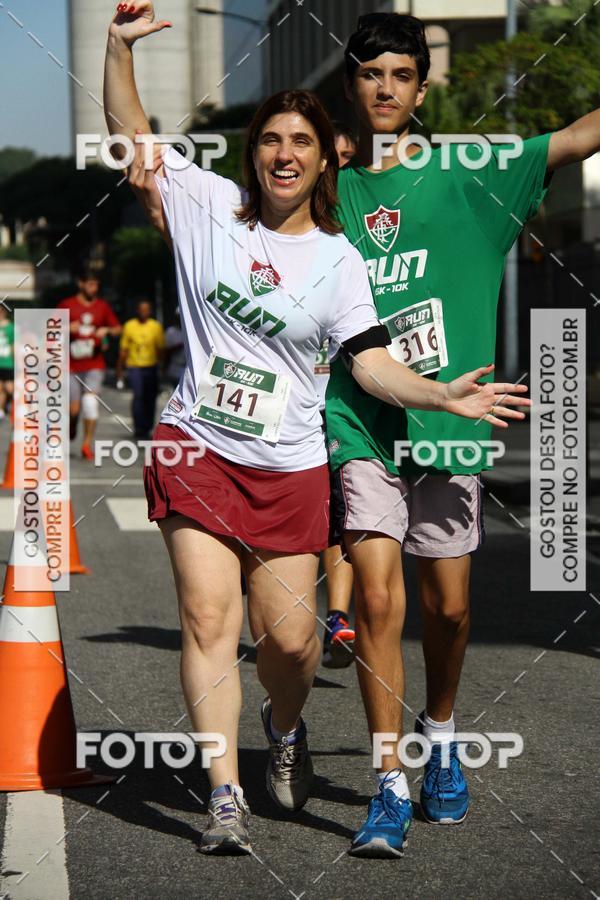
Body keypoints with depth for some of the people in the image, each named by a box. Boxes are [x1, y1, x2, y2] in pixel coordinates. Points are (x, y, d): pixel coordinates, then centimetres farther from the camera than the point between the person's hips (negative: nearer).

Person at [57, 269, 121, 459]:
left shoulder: (103, 306, 8)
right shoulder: (67, 305, 1)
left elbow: (118, 329, 14)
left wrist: (107, 330, -7)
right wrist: (67, 328, -16)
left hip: (95, 364, 1)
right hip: (72, 365, -1)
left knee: (91, 401, -15)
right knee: (74, 408, -1)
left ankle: (87, 444, -7)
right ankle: (71, 428, 33)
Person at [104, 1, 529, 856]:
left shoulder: (337, 260, 2)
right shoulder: (208, 204, 3)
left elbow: (370, 361, -1)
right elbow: (131, 136, 6)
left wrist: (444, 394, -15)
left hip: (289, 467, 1)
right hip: (197, 449, 0)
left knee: (289, 638, 1)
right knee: (209, 617, -11)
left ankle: (285, 726, 35)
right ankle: (225, 795, -8)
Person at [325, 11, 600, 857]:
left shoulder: (468, 174, 3)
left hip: (446, 418, 0)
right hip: (359, 423, 0)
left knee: (447, 606, 8)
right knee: (377, 600, -12)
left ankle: (440, 736, 36)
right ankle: (391, 787, -5)